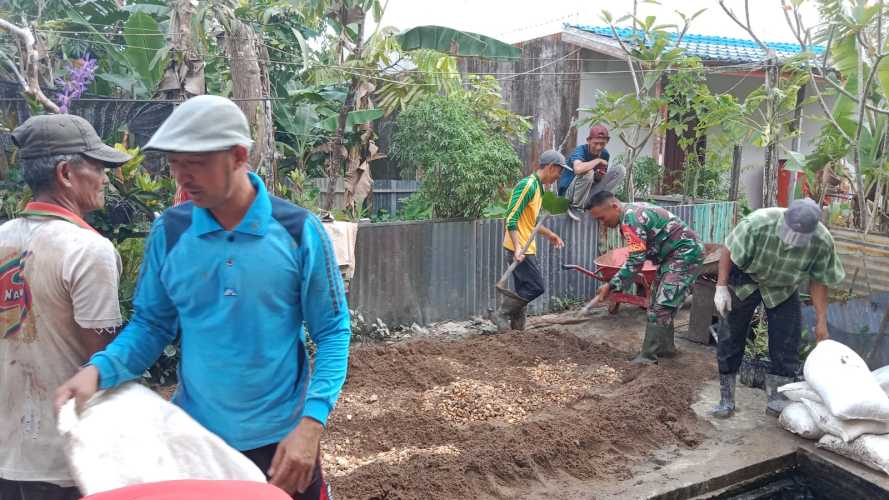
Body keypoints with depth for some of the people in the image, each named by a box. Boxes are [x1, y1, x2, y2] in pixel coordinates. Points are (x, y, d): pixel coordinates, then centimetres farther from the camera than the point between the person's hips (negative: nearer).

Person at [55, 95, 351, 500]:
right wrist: (97, 370, -14)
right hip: (193, 435, 2)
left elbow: (332, 331, -8)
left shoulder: (299, 231, -12)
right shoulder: (169, 231, -4)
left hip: (280, 439, -2)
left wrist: (311, 423, -17)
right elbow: (151, 324, 5)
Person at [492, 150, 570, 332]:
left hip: (526, 248, 10)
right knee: (535, 287, -10)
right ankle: (502, 314, 2)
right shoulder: (528, 185, -16)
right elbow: (511, 219, -22)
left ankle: (517, 329, 17)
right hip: (519, 248, -10)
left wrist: (549, 234, 27)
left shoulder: (538, 187, 15)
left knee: (524, 289, 10)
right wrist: (518, 247, -29)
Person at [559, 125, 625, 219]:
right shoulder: (581, 150, -20)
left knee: (620, 170, -4)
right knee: (588, 172, -35)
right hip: (569, 193, -6)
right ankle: (576, 207, -16)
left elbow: (600, 178, 11)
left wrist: (599, 177, -15)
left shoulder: (605, 154, 0)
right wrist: (598, 160, -28)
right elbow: (578, 169, -44)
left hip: (590, 192, 6)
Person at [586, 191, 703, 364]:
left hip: (686, 254, -10)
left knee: (661, 307, -10)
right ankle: (665, 347, 26)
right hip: (673, 255, 10)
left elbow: (635, 261, -24)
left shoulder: (630, 219, -22)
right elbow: (639, 257, 12)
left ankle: (647, 356, -6)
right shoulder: (632, 211, 9)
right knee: (659, 303, 15)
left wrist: (611, 285, -19)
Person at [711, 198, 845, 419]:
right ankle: (726, 400, 11)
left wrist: (821, 320, -6)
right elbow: (729, 251, -19)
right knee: (731, 337, 0)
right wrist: (721, 287, -19)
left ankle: (777, 400, 11)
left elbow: (818, 281, -11)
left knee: (787, 343, -4)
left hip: (783, 289, 2)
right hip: (745, 281, -2)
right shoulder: (758, 223, -35)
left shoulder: (822, 242, -26)